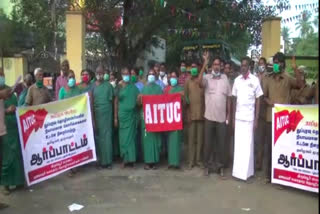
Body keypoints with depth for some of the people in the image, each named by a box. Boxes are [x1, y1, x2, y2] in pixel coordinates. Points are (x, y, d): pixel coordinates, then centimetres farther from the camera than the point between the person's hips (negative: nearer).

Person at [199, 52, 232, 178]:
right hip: (209, 116, -2)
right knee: (208, 142, 8)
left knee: (221, 143, 9)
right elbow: (200, 82, -26)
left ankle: (220, 165, 22)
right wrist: (204, 65, -30)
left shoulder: (225, 78, 6)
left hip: (222, 117, 2)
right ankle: (206, 165, 21)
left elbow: (228, 97, 9)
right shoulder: (207, 77, -2)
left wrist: (228, 114, 7)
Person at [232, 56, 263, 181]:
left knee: (247, 145, 1)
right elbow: (235, 99, 11)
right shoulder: (237, 80, 7)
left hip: (249, 117, -3)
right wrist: (233, 117, 8)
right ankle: (238, 171, 14)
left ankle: (246, 172, 10)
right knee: (238, 144, 5)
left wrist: (256, 119, -4)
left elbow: (258, 100, 0)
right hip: (238, 116, 3)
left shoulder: (255, 80, -2)